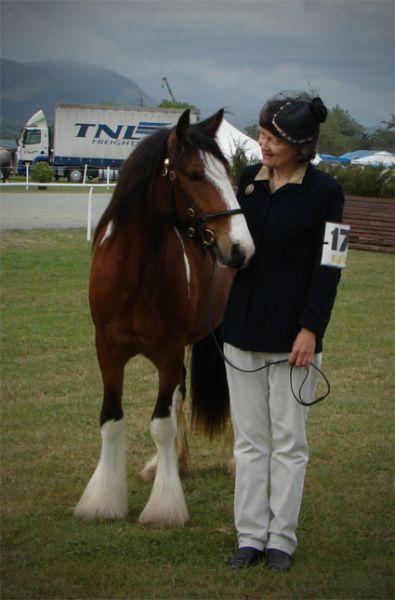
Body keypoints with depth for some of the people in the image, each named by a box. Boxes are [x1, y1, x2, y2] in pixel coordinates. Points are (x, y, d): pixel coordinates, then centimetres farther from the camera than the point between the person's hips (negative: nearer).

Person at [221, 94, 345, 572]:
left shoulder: (324, 191, -9)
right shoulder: (248, 179, 5)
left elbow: (328, 267, -11)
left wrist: (311, 329, -14)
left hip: (291, 332, -4)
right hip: (242, 328, 5)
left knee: (288, 441, 6)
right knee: (249, 439, 10)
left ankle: (281, 539, 16)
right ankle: (250, 535, 19)